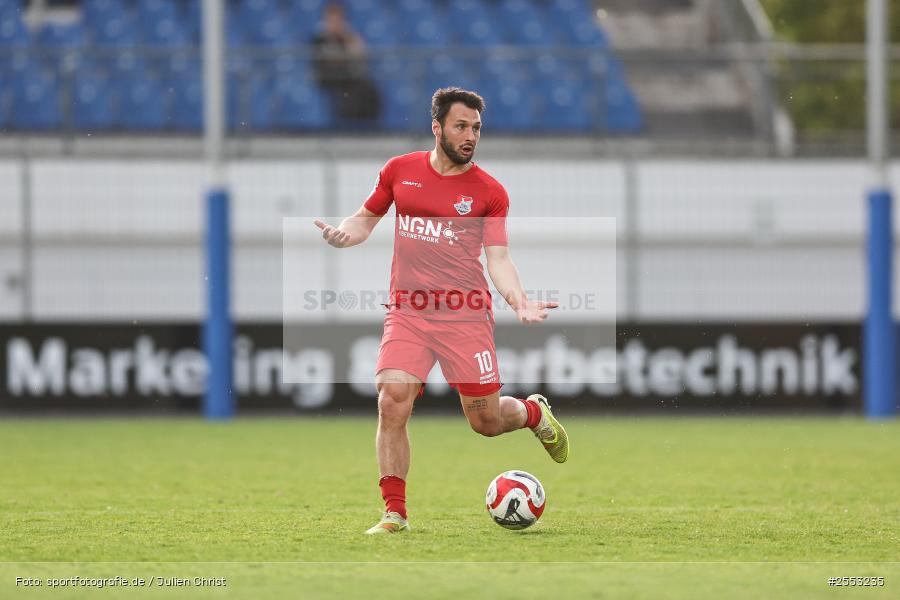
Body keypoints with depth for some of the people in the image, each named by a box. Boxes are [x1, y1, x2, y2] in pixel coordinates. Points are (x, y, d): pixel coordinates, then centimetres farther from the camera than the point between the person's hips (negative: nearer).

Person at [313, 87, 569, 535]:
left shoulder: (489, 192, 2)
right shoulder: (400, 171, 7)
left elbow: (498, 258, -1)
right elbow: (366, 219, 19)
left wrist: (519, 301, -19)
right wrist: (341, 234, -4)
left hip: (465, 313, -1)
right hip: (408, 311, 1)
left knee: (486, 420, 4)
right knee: (392, 404, -16)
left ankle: (535, 413, 40)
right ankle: (394, 512, -6)